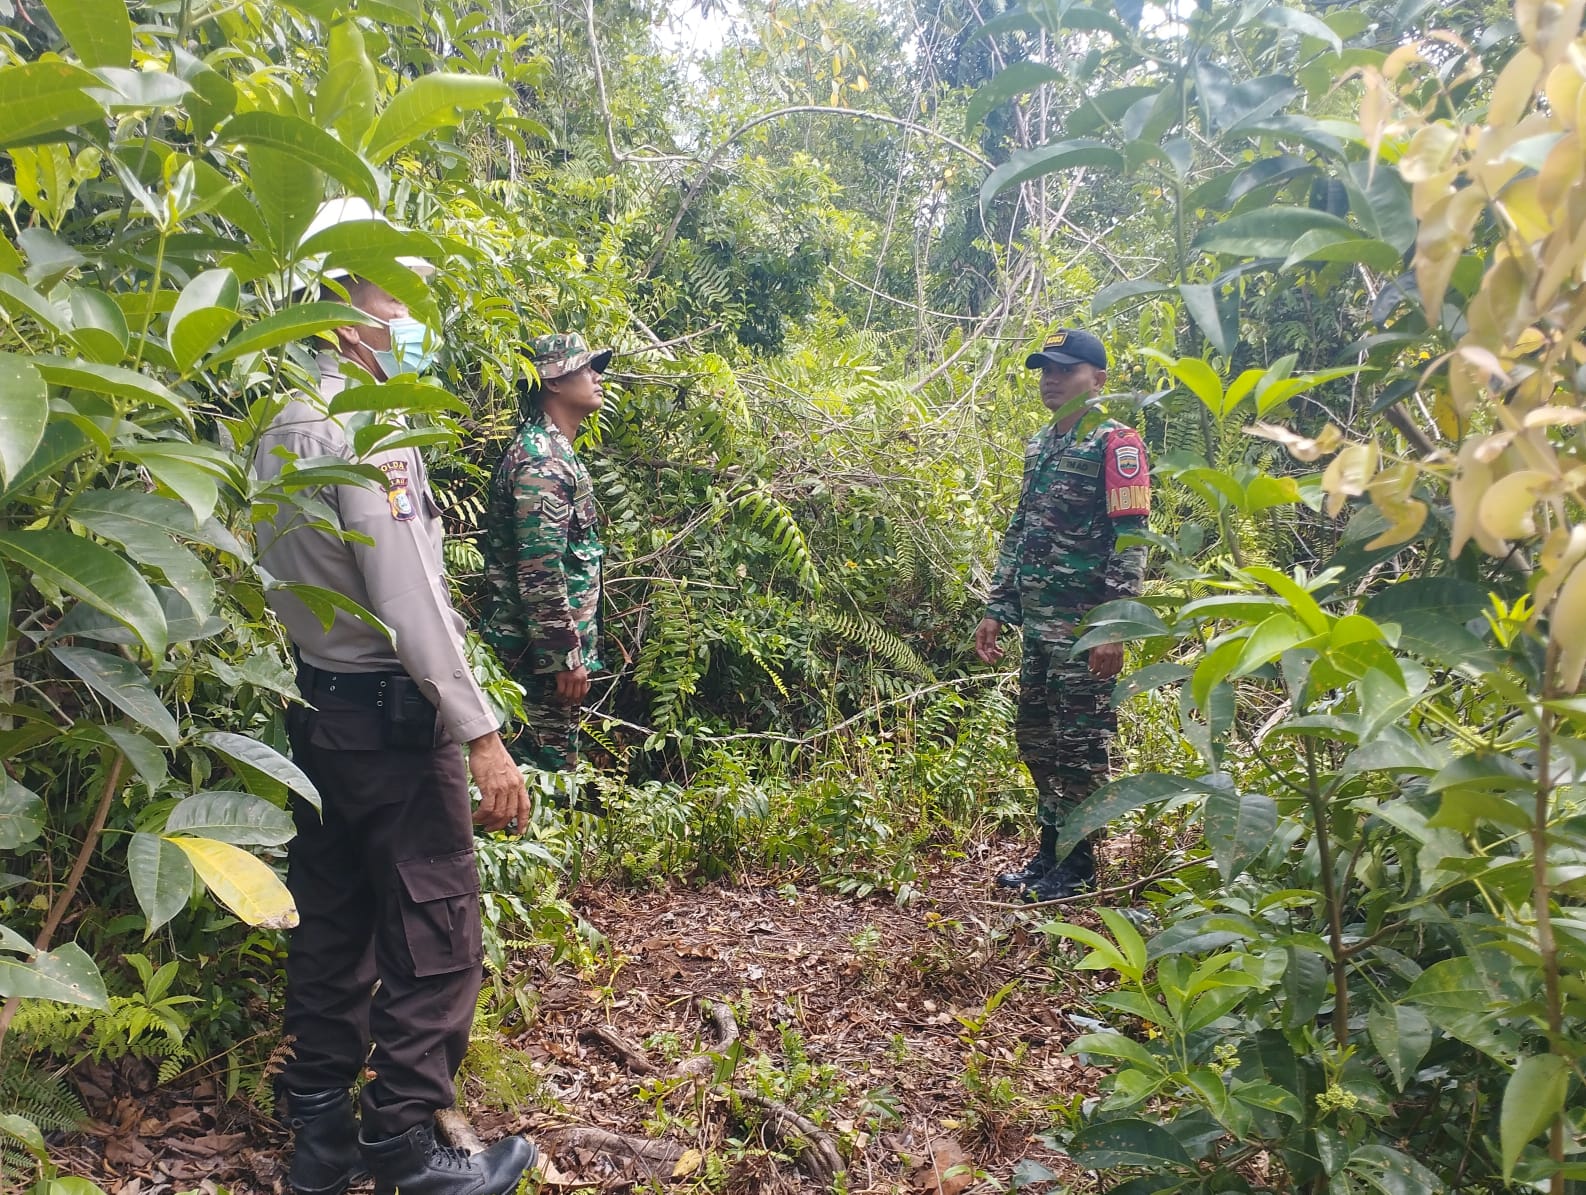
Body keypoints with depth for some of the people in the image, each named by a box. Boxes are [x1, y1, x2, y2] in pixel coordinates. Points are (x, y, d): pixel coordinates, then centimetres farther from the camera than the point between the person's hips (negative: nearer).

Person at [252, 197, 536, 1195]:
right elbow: (408, 603, -24)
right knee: (434, 940, 2)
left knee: (334, 928, 17)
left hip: (315, 709, 9)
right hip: (392, 716, -9)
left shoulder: (284, 428, 11)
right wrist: (484, 738, -22)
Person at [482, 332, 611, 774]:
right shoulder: (540, 459, -17)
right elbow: (540, 571, -23)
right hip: (545, 651, -10)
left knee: (553, 758, 16)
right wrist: (566, 656, -22)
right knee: (550, 765, -2)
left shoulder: (557, 451, 15)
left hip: (560, 639, 10)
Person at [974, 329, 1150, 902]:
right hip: (1037, 620, 8)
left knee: (1079, 744, -1)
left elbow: (1131, 539, -14)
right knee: (1036, 738, 13)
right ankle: (1049, 851, 26)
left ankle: (1077, 865, 11)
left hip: (1084, 624, -8)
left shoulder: (1115, 442, -7)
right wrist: (996, 610, 15)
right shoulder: (1038, 445, 17)